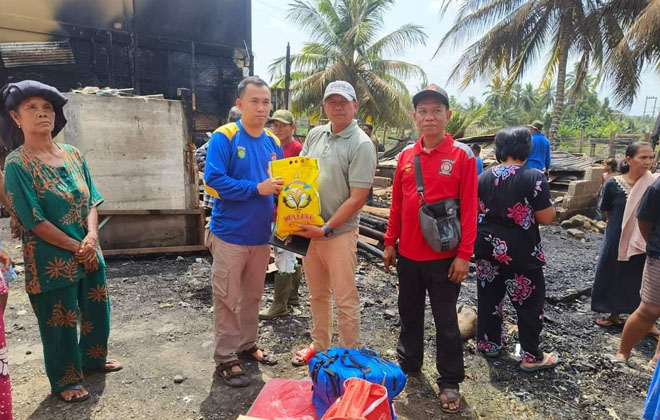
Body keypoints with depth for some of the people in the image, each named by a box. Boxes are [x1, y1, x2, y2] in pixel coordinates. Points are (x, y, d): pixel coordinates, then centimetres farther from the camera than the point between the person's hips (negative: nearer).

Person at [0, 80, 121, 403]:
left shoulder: (73, 155, 3)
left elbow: (92, 200, 3)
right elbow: (33, 222, -16)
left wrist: (92, 238, -13)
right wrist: (77, 248, -14)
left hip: (89, 254, 6)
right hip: (51, 261, -5)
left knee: (97, 309, 19)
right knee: (59, 322, 10)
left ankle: (94, 357, 44)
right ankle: (65, 380, 31)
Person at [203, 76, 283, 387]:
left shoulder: (273, 142, 6)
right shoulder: (224, 137, -12)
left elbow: (280, 183, 15)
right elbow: (213, 181, -21)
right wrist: (257, 189, -23)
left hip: (261, 235, 6)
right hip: (230, 234, -6)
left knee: (253, 296, 18)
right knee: (227, 299, 5)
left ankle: (248, 344, 36)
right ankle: (225, 358, 19)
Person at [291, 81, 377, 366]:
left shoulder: (361, 145, -11)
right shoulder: (315, 135, 7)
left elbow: (357, 198, -15)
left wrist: (326, 229, -17)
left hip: (339, 233, -6)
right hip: (308, 229, 6)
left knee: (345, 300, 4)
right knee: (317, 294, 19)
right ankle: (319, 345, 37)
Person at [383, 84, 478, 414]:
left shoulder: (462, 154, -9)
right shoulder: (406, 155, 4)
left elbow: (469, 208, -11)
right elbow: (397, 204, 8)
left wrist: (464, 254, -13)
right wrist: (390, 242, 7)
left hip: (444, 256, -4)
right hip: (408, 254, 4)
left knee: (445, 320, 9)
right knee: (409, 314, 19)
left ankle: (449, 382, 26)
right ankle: (408, 364, 39)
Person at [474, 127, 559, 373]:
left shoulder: (484, 177, 0)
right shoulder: (534, 178, -15)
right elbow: (547, 218, -12)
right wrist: (544, 198, 5)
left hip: (487, 247, 5)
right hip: (521, 251, -5)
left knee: (489, 296, 17)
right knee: (529, 302, 9)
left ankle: (488, 343, 30)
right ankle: (531, 357, 19)